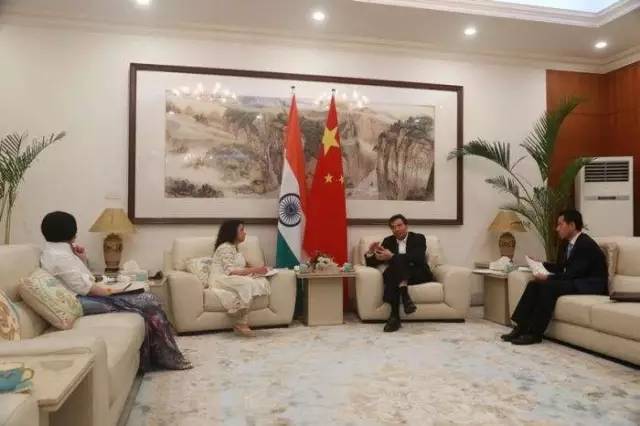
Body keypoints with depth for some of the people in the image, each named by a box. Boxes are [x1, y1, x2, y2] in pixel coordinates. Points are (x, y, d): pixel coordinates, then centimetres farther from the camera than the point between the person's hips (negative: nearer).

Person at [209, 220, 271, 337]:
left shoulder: (234, 248, 19)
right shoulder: (225, 248, -10)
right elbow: (230, 271, -21)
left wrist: (255, 270, -3)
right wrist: (254, 270, -24)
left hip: (235, 280, 8)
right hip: (221, 280, -8)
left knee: (261, 280, -19)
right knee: (247, 284, -35)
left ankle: (240, 324, -26)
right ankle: (241, 324, -28)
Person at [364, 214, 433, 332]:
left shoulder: (418, 238, 6)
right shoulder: (388, 241, 16)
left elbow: (418, 258, -16)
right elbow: (372, 263, 13)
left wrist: (392, 257, -24)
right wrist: (370, 252, -11)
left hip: (419, 274, -3)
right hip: (397, 276, 3)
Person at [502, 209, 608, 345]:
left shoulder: (586, 244, -18)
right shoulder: (566, 243, 11)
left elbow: (573, 273, -24)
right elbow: (560, 267, 20)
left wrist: (548, 277, -26)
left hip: (589, 285, -9)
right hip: (573, 281, 9)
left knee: (548, 286, -30)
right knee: (534, 284, -10)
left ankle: (535, 333, -24)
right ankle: (521, 327, -15)